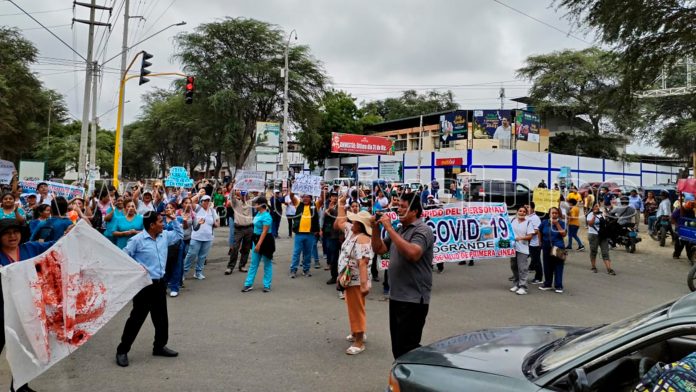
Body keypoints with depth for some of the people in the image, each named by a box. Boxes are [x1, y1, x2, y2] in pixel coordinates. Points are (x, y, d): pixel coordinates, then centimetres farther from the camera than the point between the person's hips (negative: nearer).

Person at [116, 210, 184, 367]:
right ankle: (122, 350, 14)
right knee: (137, 318, 0)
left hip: (160, 283, 7)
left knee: (161, 317, 15)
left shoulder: (164, 236, 5)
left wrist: (174, 219, 11)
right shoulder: (137, 239, -14)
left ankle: (159, 346, 31)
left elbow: (179, 235, 22)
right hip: (144, 284, -7)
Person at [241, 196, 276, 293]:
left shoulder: (266, 216, -21)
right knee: (254, 263, 10)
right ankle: (249, 284, 15)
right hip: (257, 239, 9)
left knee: (267, 264, 5)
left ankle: (267, 285, 14)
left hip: (265, 241, -9)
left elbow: (264, 232, -24)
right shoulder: (258, 213, 7)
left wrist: (259, 244, -28)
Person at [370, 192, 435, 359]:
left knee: (407, 348, -4)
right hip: (396, 296, 9)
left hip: (413, 300, -9)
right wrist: (375, 229, 1)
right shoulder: (399, 230, 14)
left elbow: (412, 253, -30)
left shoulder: (422, 230, -13)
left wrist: (389, 229, -26)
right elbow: (379, 249, 17)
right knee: (397, 346, 17)